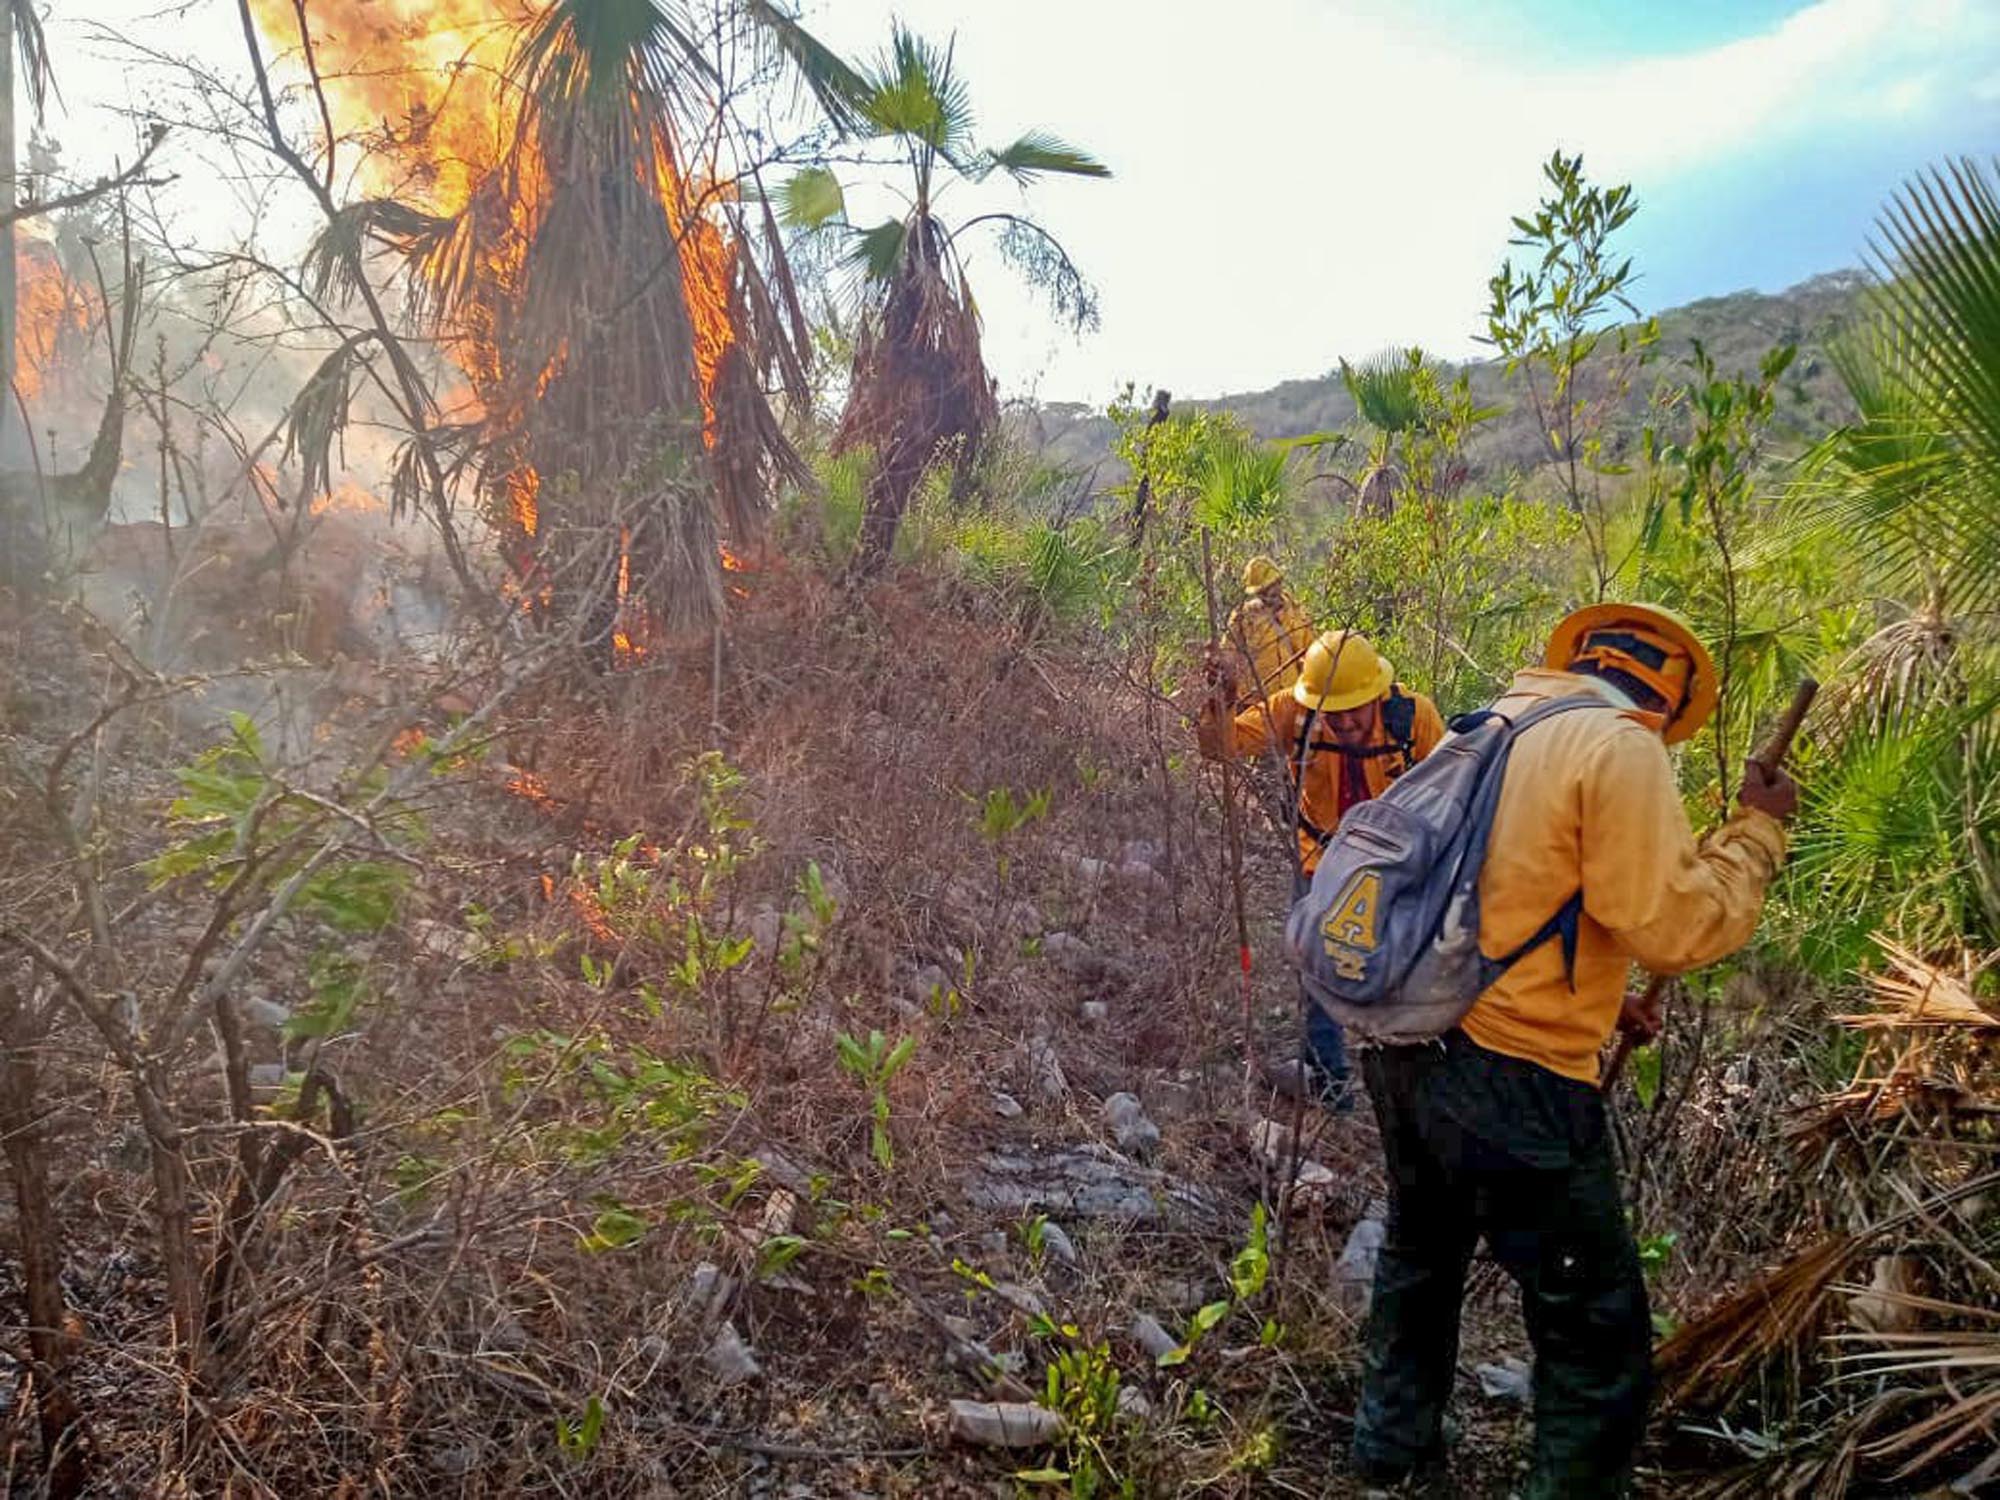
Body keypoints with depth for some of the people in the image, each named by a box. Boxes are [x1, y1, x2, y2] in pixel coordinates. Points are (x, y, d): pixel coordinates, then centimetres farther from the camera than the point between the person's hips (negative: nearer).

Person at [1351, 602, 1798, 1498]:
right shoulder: (1619, 747, -12)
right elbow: (1672, 927, -15)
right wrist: (1757, 831, -1)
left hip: (1403, 1042, 9)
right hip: (1510, 1075, -9)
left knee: (1422, 1250, 29)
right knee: (1597, 1332, 9)